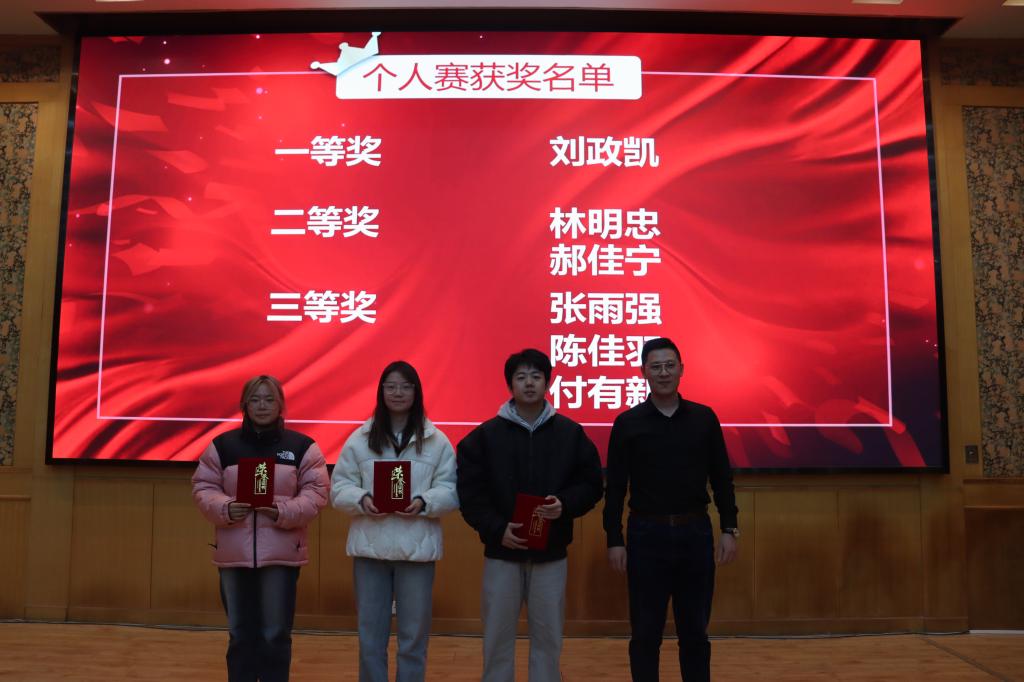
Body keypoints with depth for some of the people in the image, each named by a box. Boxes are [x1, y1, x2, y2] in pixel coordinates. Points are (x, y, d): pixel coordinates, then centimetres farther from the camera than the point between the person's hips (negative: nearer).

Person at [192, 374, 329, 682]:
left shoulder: (302, 446, 1)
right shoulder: (222, 445, 5)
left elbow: (316, 493, -2)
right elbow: (203, 487, 5)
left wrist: (283, 512, -19)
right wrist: (225, 508, -15)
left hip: (282, 552, -1)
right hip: (234, 553, 2)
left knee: (276, 635, 6)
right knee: (240, 634, 13)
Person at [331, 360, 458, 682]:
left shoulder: (437, 441, 0)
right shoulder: (360, 439, 3)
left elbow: (450, 491, -1)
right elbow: (339, 487, 3)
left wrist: (424, 502, -20)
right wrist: (362, 499, -16)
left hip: (417, 548, -1)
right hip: (370, 546, 1)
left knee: (414, 635, 10)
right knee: (370, 635, 11)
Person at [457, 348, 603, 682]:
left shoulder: (571, 433, 1)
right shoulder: (485, 435, -1)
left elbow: (591, 485, 5)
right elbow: (469, 492, -4)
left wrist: (566, 505, -14)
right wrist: (496, 528, -16)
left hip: (551, 554, 1)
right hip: (501, 553, -1)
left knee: (548, 637, 11)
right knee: (497, 636, 9)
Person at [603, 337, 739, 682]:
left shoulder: (704, 418, 3)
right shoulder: (628, 423, -2)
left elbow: (722, 479, 6)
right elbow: (615, 488, -2)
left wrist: (729, 529, 0)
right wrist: (614, 540, -6)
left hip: (695, 532, 2)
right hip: (647, 534, -1)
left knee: (695, 630, 12)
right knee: (646, 633, 7)